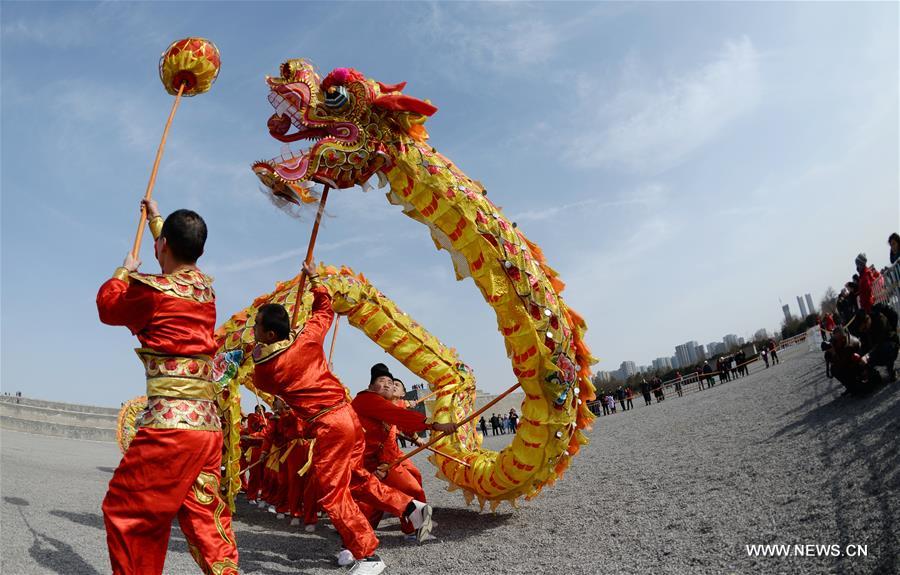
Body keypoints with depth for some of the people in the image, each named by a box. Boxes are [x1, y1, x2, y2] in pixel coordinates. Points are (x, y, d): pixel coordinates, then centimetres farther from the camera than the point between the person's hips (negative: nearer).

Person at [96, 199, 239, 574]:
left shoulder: (152, 290, -9)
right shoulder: (205, 287, 10)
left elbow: (108, 305, 12)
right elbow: (179, 259, 33)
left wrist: (124, 271, 30)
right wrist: (157, 218, 48)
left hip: (169, 422, -7)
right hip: (209, 423, 7)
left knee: (126, 512, 9)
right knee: (204, 518, 12)